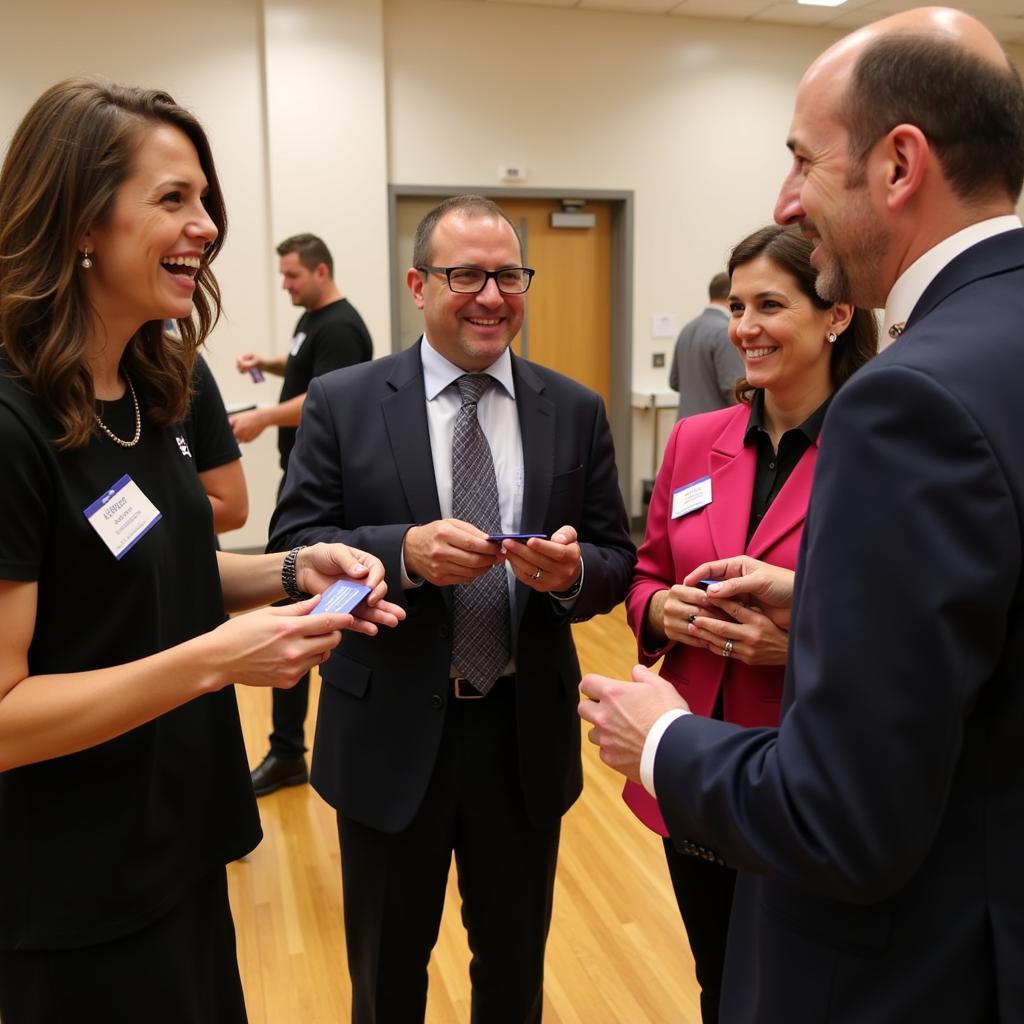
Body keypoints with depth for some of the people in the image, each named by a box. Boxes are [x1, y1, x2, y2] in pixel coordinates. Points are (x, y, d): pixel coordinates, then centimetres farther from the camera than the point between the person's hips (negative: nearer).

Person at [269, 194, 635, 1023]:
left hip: (527, 734, 2)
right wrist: (404, 551, -27)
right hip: (390, 734, -1)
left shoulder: (576, 411, 1)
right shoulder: (341, 402, -5)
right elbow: (292, 549, -9)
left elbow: (618, 562, 1)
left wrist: (575, 570, -22)